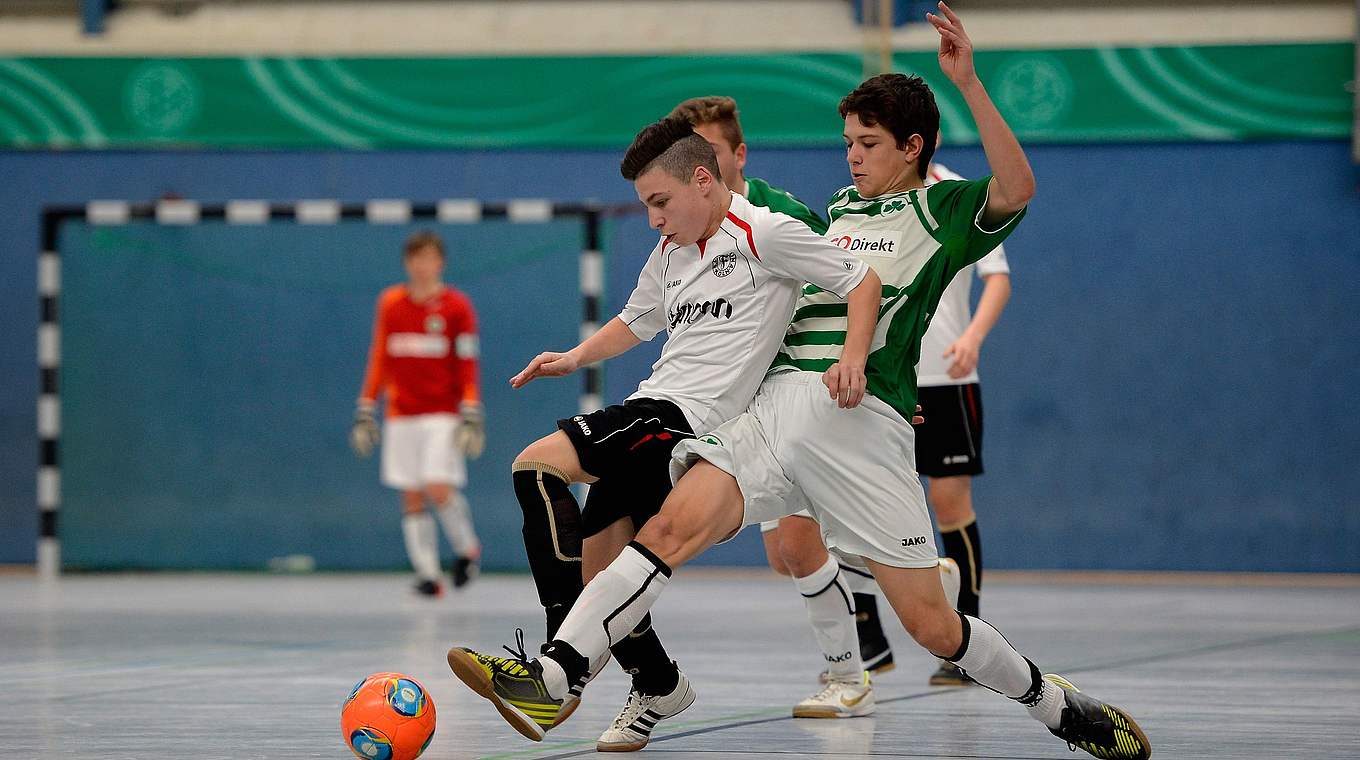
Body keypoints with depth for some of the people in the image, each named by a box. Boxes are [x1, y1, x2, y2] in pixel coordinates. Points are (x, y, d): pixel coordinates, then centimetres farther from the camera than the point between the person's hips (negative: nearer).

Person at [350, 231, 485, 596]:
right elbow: (380, 359, 14)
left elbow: (467, 365, -1)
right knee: (412, 497, 0)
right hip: (401, 415, 4)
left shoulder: (456, 307, -1)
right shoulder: (390, 303, 8)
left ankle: (467, 548, 11)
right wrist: (366, 408, 10)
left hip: (443, 414, -3)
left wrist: (471, 413, -9)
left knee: (439, 490, -15)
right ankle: (427, 573, 3)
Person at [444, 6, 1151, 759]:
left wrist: (967, 83, -19)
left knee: (930, 622, -4)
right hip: (777, 402, 5)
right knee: (673, 524, -20)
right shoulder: (838, 209, 25)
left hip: (861, 420, -5)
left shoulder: (941, 211, 7)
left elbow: (1015, 189, -14)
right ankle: (552, 675, -30)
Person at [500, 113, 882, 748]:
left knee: (535, 465, -20)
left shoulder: (765, 234, -6)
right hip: (651, 414, 8)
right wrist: (574, 358, 18)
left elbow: (862, 281, -4)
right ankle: (656, 686, 21)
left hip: (688, 417, -8)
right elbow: (634, 322, 33)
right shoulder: (669, 254, 18)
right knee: (597, 559, 2)